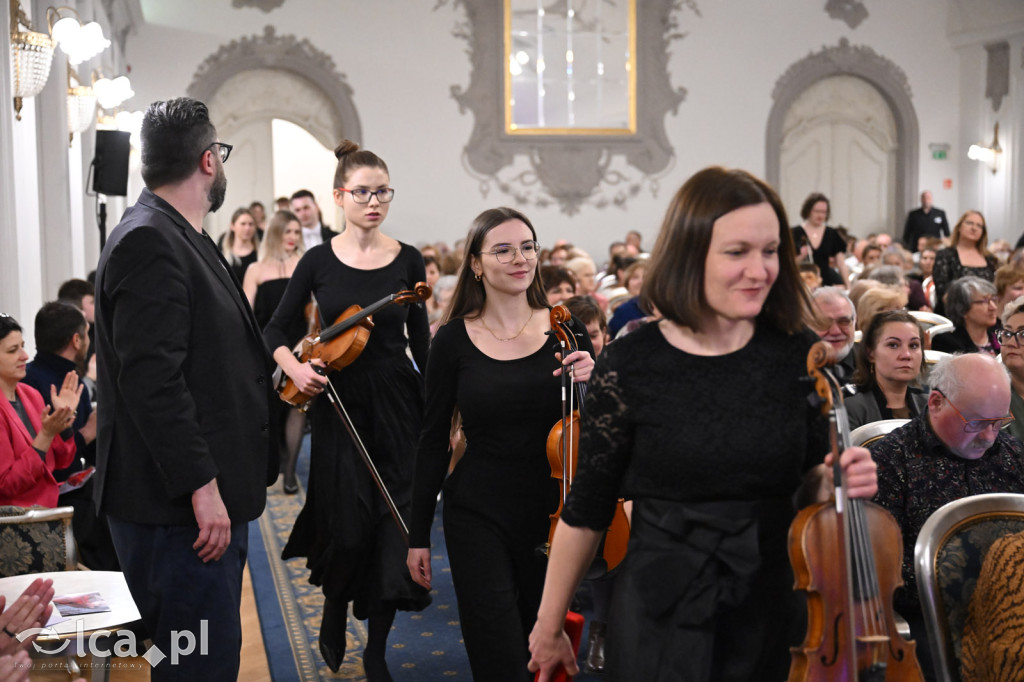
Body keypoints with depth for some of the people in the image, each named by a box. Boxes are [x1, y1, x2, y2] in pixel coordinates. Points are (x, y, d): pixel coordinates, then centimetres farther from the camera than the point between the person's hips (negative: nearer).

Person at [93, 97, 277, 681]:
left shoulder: (183, 238, 17)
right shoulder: (149, 243, -16)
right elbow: (151, 379, -24)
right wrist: (202, 485, -24)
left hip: (214, 500, 10)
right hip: (180, 506, -10)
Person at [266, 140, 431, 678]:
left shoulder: (408, 260, 2)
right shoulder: (319, 261, 0)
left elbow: (420, 341, 6)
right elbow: (275, 330, 6)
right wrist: (293, 367, -14)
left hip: (396, 405, 1)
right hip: (339, 405, -1)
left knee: (391, 523, 1)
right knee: (348, 526, -2)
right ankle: (334, 614, 30)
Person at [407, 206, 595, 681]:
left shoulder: (565, 330, -1)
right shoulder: (454, 340, -4)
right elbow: (433, 441, 1)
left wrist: (589, 382, -20)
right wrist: (418, 535, 2)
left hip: (553, 516, 2)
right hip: (478, 518, -2)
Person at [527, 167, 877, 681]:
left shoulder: (799, 355, -4)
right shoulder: (630, 365, -11)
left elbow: (809, 480, 10)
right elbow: (586, 511, -3)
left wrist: (841, 480, -13)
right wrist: (549, 626, 4)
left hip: (771, 620, 3)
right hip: (659, 624, -3)